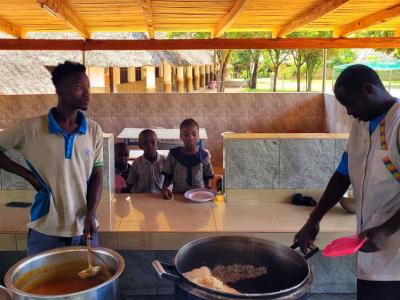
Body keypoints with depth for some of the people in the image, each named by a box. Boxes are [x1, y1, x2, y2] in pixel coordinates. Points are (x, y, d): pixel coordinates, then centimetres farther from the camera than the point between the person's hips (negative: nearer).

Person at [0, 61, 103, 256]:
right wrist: (29, 175, -7)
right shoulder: (30, 128, -9)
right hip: (45, 232, -2)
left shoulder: (94, 130, -1)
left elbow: (96, 176, 2)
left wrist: (91, 214, -9)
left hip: (83, 228, 3)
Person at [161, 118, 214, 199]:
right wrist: (164, 188, -11)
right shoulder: (174, 154, 2)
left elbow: (207, 177, 11)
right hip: (178, 195, 1)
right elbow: (168, 176, 7)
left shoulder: (204, 155, 3)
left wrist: (208, 188, -8)